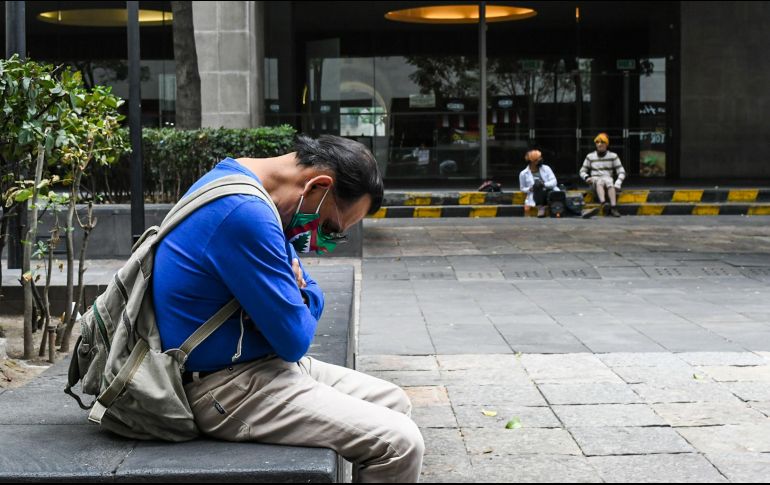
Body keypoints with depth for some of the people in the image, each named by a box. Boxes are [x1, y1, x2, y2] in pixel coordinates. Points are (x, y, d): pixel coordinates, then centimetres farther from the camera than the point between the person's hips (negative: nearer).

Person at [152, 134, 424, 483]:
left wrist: (297, 292, -9)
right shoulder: (245, 215, -25)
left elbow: (313, 302, 14)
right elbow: (294, 340, -21)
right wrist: (298, 294, -1)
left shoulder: (247, 191, 9)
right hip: (229, 388, -11)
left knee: (394, 403, 14)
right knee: (400, 443, -17)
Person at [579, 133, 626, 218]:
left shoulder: (613, 156, 11)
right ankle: (603, 204, -65)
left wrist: (617, 184, -10)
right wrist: (587, 177, -4)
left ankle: (613, 208, -55)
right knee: (600, 182, -38)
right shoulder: (590, 156, 14)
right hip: (595, 181, 0)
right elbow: (582, 171, 19)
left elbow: (621, 172, 8)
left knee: (609, 182, -38)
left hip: (608, 179, 0)